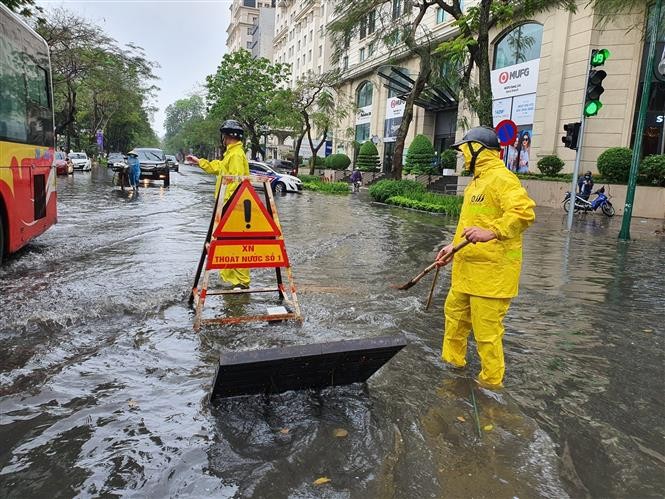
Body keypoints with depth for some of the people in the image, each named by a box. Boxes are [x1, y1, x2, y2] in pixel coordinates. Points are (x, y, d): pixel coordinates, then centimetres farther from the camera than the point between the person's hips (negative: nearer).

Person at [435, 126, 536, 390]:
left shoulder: (501, 179, -15)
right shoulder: (477, 182, 17)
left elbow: (524, 212, -29)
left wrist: (492, 232, -41)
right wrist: (454, 246, 19)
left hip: (492, 271, -10)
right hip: (468, 268, 11)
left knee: (487, 327, -1)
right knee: (455, 311, 22)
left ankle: (492, 380, 17)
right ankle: (453, 358, 40)